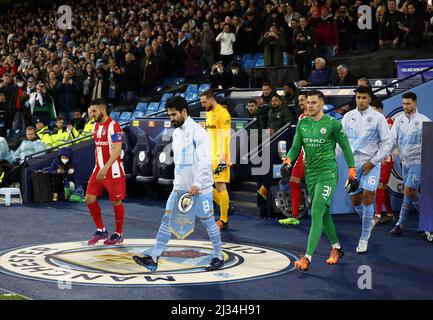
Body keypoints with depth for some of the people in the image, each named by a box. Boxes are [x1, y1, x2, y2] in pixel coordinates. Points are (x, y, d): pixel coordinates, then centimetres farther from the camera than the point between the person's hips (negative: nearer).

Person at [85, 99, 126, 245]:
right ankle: (101, 230, 14)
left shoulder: (113, 126, -16)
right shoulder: (96, 125, 11)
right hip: (99, 169, 8)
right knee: (89, 198, 2)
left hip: (113, 170, -8)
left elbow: (117, 150, -23)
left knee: (116, 201, 2)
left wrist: (105, 168, -31)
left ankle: (118, 234, 15)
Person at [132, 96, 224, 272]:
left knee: (208, 221, 3)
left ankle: (219, 257, 19)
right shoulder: (176, 132, 12)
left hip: (200, 187, -8)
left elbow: (204, 161, -20)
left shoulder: (197, 131, -14)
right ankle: (154, 259, 0)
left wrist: (197, 184, -25)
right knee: (167, 218, 1)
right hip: (180, 186, 8)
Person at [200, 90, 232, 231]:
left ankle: (224, 220, 2)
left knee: (220, 186, -6)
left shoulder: (222, 113, -12)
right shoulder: (209, 114, 16)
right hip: (209, 157, 9)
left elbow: (225, 137, -17)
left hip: (220, 157, -9)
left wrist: (223, 158, -22)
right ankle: (226, 207, 20)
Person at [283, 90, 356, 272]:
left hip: (327, 173, -6)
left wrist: (351, 168, 2)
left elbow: (345, 146, 0)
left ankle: (307, 257, -20)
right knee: (323, 213, 16)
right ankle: (336, 248, 34)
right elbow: (296, 147, 8)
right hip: (310, 173, 6)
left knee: (317, 213, -15)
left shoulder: (332, 123, -7)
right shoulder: (302, 124, 8)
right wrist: (288, 159, -11)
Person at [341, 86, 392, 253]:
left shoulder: (378, 118, -5)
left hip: (371, 164, -4)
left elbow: (387, 143, -5)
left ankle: (364, 238, -6)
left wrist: (372, 162, -10)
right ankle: (369, 222, 38)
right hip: (353, 164, 4)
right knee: (355, 200, 8)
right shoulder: (348, 117, 5)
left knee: (367, 197, -15)